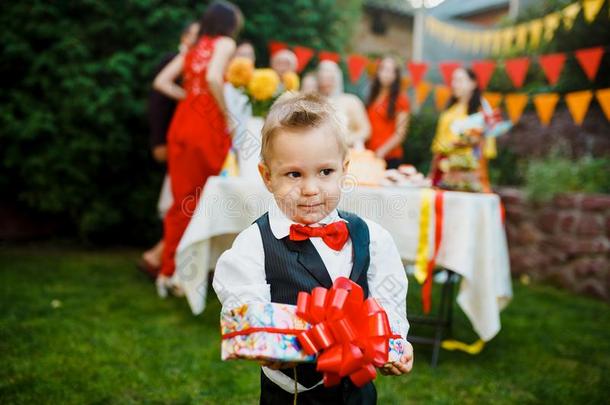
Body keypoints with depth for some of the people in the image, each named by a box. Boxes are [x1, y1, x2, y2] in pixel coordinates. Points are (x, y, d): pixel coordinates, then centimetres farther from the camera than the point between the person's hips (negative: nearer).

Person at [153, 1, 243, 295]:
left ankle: (169, 271, 12)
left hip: (181, 126, 7)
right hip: (207, 126, -7)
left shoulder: (193, 50, 21)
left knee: (183, 201, 10)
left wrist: (189, 97, 14)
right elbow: (213, 78, -18)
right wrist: (227, 116, -10)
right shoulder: (225, 43, 1)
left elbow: (161, 82, 13)